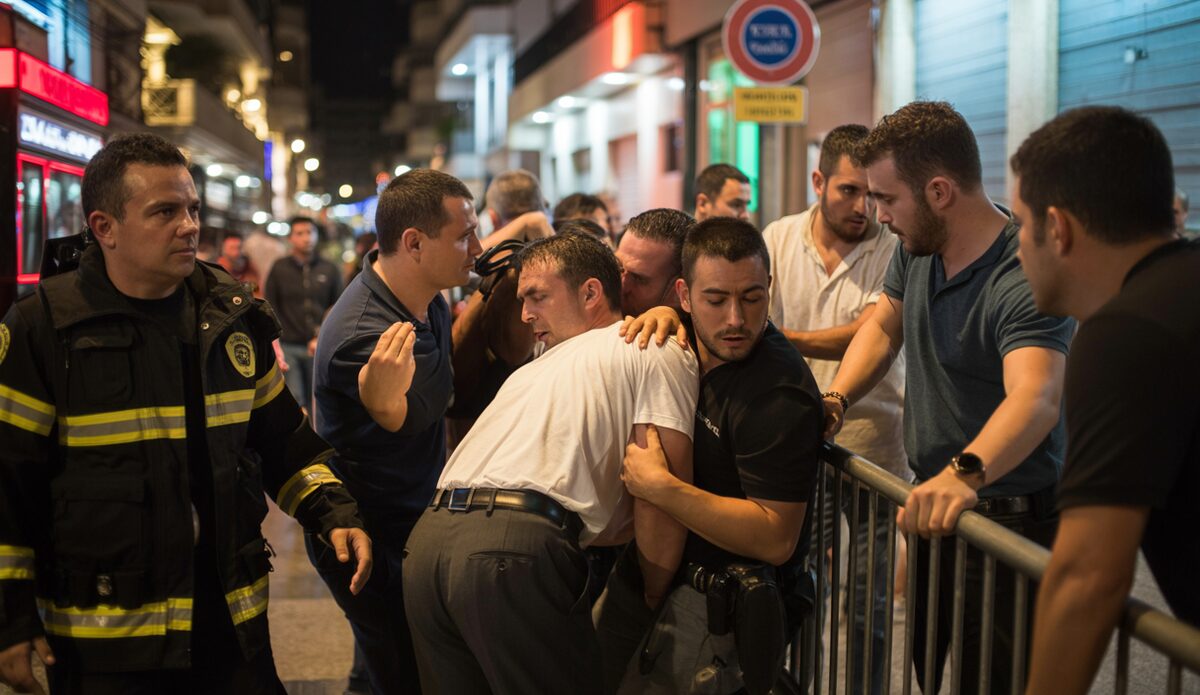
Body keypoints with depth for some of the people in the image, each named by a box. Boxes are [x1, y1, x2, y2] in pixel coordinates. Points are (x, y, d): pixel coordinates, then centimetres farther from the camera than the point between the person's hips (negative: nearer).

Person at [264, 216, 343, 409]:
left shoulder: (330, 270, 7)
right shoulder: (279, 268, 6)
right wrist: (275, 343, -1)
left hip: (318, 347, 1)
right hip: (288, 346, -1)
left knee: (316, 401, 5)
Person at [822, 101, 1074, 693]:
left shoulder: (1024, 279, -27)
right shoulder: (917, 246, 2)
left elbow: (1035, 398, -42)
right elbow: (882, 325, 17)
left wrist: (965, 473, -59)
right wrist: (835, 400, -1)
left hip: (1009, 525, -8)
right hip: (934, 508, 9)